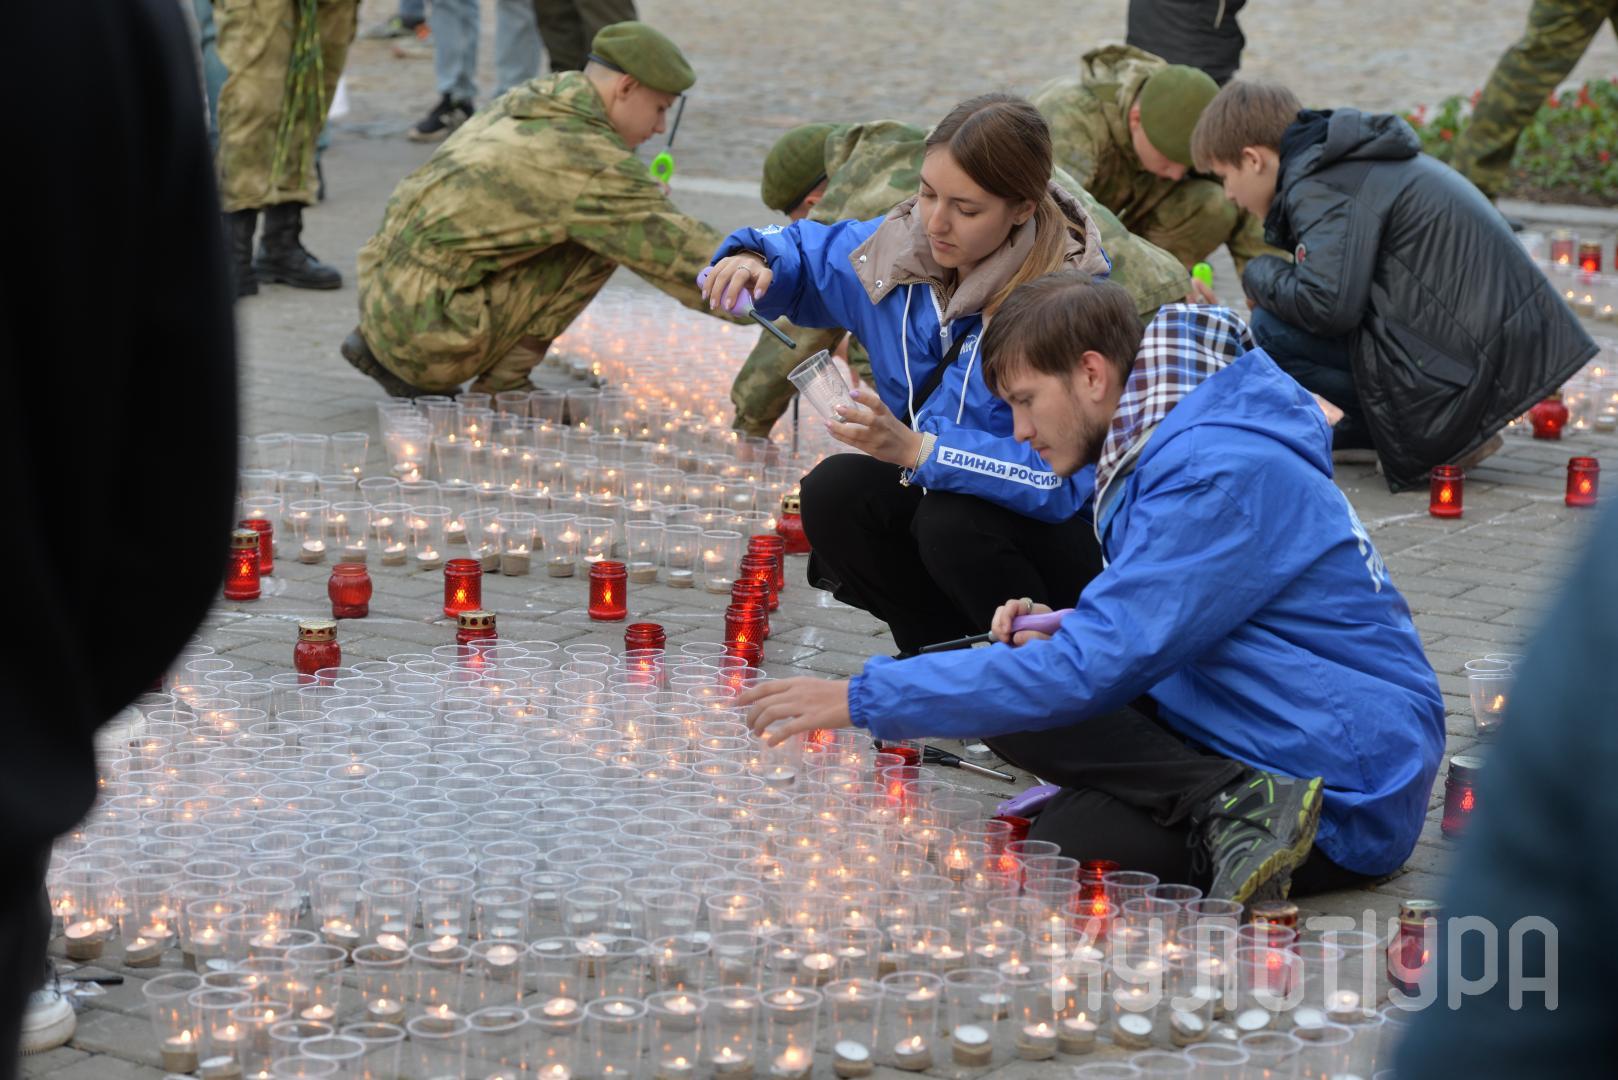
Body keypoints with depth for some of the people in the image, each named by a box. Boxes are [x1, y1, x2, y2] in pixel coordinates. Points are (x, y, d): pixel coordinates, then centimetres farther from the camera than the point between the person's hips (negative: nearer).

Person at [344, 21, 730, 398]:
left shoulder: (524, 104, 15)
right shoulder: (594, 159, -12)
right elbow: (678, 249, -11)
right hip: (429, 337, -9)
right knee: (601, 240, -4)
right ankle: (502, 383, 0)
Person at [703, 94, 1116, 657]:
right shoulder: (898, 247, -6)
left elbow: (1062, 478, -33)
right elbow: (800, 254, 16)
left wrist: (918, 449, -43)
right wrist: (751, 261, -9)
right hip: (933, 495, 6)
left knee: (953, 522, -34)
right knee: (835, 491, -20)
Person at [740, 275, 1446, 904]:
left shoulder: (1220, 473, -19)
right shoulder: (1170, 452, 14)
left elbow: (1091, 672, -24)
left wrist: (865, 699, -20)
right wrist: (1064, 631, 2)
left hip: (1353, 794, -10)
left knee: (1025, 706, -16)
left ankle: (1234, 804, -22)